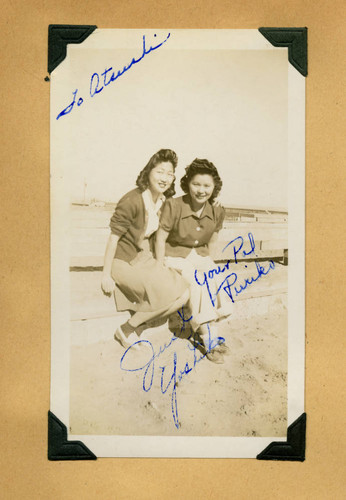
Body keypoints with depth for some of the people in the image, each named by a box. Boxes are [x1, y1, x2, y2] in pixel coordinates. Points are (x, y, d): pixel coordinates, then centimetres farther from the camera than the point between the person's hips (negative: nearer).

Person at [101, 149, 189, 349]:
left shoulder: (164, 201, 1)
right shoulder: (132, 201, -22)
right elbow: (113, 237, -18)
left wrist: (160, 264, 8)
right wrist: (106, 275, -15)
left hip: (146, 258, 8)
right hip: (125, 262, -8)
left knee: (183, 293, -3)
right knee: (174, 294, -17)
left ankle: (130, 327, 8)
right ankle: (126, 329, 1)